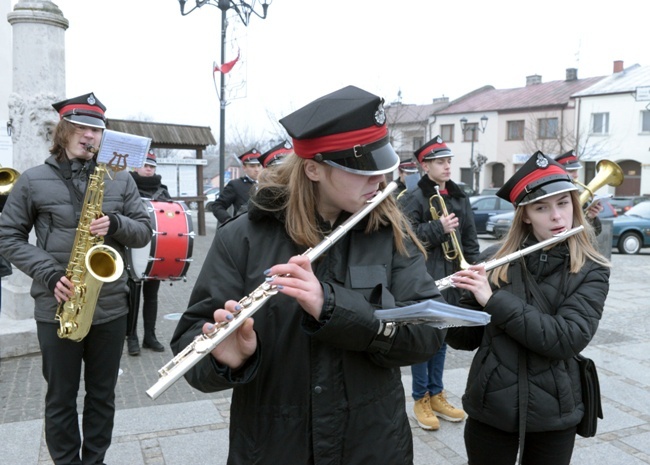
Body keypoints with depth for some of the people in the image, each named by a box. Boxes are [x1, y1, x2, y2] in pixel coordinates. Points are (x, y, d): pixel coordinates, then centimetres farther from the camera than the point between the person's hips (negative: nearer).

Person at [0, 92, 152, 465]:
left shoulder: (120, 179, 3)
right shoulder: (33, 181, -2)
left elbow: (145, 232, 4)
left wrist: (117, 225, -18)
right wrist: (49, 274, -14)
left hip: (111, 306, 2)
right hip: (56, 308, -1)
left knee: (103, 394, 15)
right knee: (61, 397, 12)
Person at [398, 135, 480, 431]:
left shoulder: (459, 198, 11)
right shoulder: (413, 198, -7)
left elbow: (470, 238, 13)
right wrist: (439, 228, -23)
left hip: (451, 279, 6)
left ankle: (436, 394, 28)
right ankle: (421, 399, 16)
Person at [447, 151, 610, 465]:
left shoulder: (591, 272, -6)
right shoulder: (495, 261, -5)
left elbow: (566, 340, -21)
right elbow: (468, 337, -1)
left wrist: (493, 300, -25)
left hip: (553, 416, 0)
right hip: (490, 409, 1)